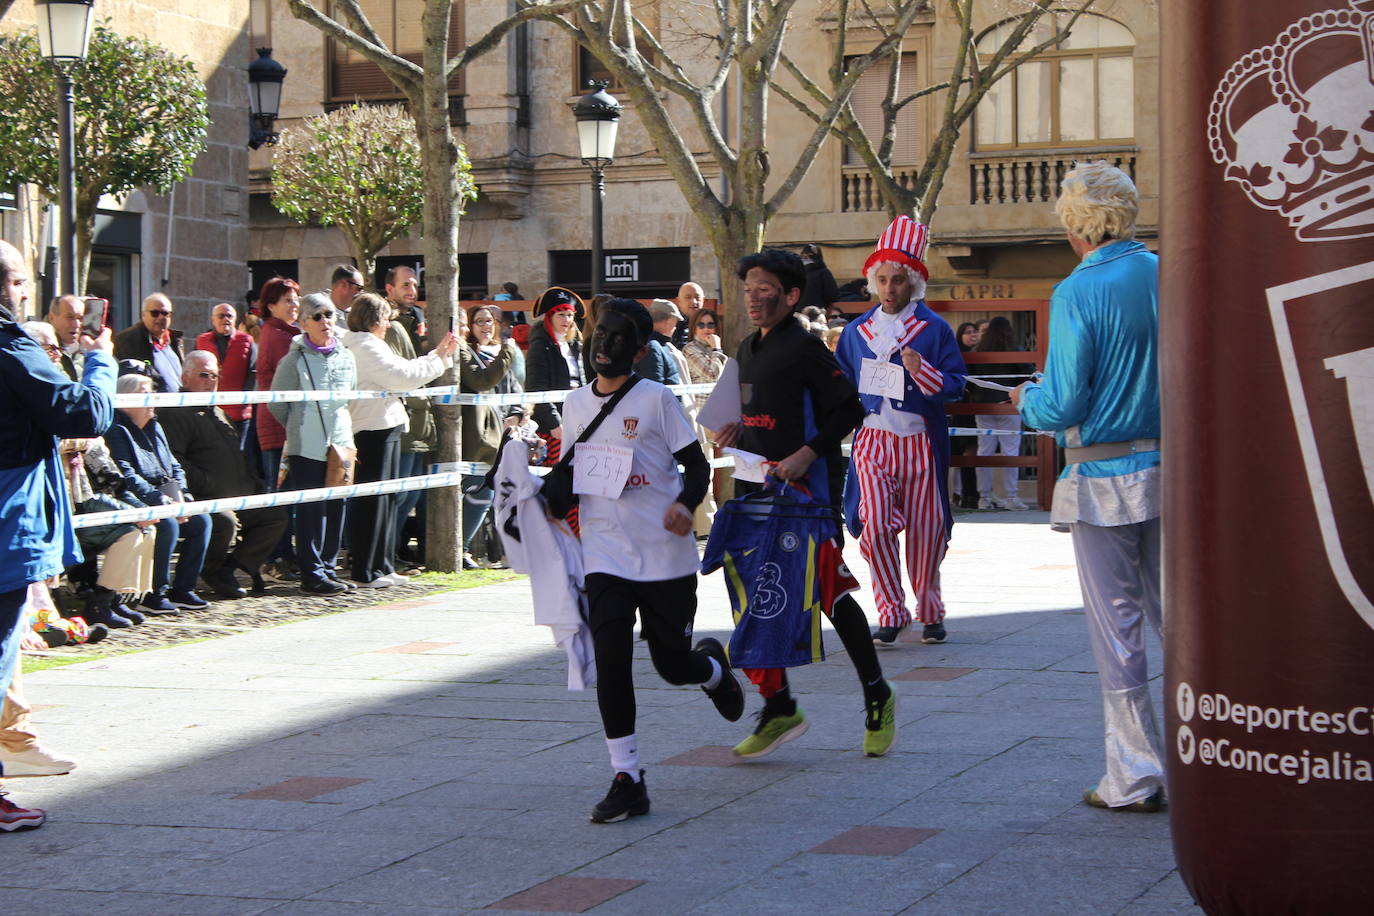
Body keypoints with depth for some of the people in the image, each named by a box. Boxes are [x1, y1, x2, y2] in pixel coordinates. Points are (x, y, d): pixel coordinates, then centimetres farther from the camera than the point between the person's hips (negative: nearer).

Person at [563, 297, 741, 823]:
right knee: (610, 665, -10)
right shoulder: (575, 405, 9)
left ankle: (713, 668, 43)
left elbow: (697, 465, -4)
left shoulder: (656, 400, -5)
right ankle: (627, 781, -3)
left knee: (673, 664, 5)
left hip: (666, 557, -3)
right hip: (605, 557, 3)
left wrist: (686, 503, -23)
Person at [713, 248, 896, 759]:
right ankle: (779, 710, 11)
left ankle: (877, 697, 15)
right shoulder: (747, 350, 14)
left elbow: (849, 409, -13)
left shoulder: (804, 348, -11)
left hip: (808, 488, -8)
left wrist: (807, 453, -21)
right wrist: (737, 432, 6)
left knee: (830, 594, -2)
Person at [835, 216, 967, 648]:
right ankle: (891, 613, -2)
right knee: (875, 527, -14)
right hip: (873, 442, 1)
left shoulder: (934, 329, 0)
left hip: (920, 443, -1)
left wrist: (923, 371, -20)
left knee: (925, 531, 3)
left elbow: (956, 386, -3)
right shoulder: (856, 331, 10)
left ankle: (930, 613, 21)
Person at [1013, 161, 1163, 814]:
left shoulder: (1077, 295, -13)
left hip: (1106, 481, -5)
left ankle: (1135, 778, 8)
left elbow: (1061, 407, -13)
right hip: (1175, 470, 5)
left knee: (1116, 630, 3)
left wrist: (1027, 400, 8)